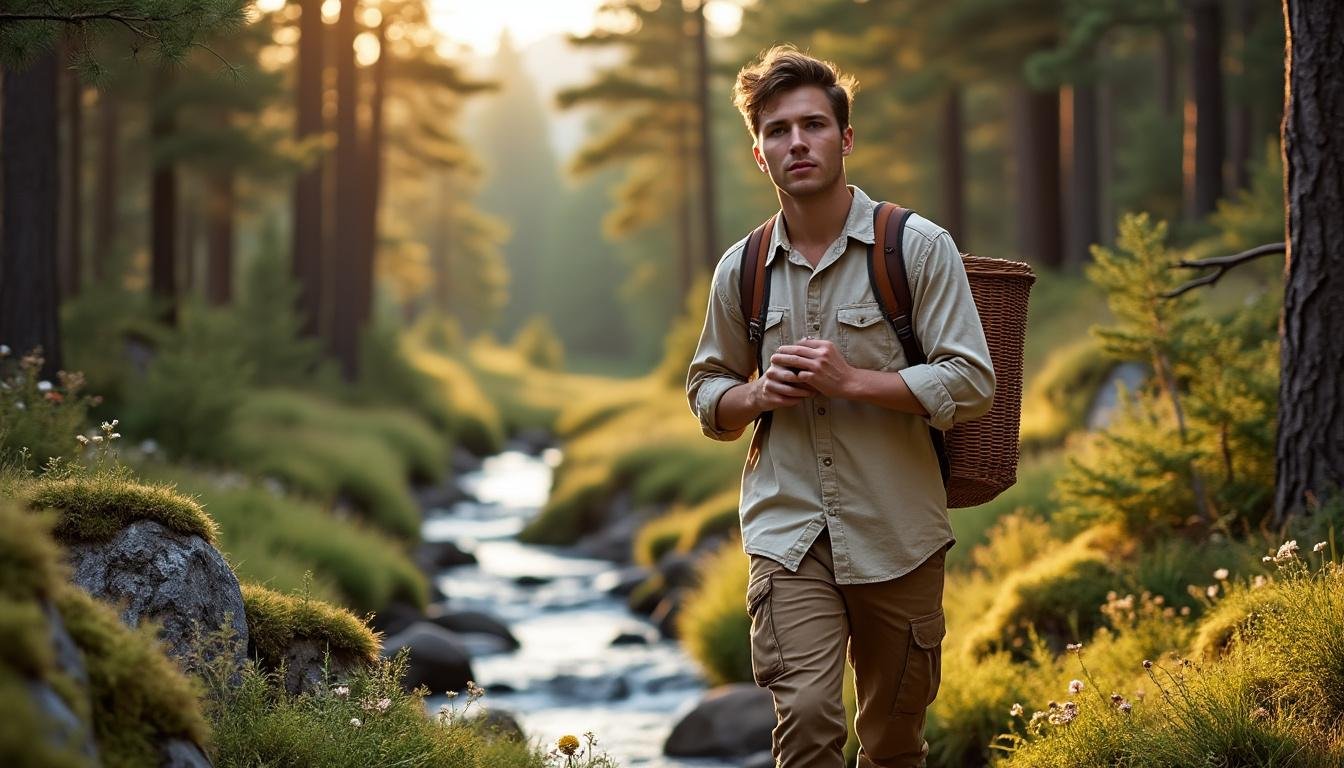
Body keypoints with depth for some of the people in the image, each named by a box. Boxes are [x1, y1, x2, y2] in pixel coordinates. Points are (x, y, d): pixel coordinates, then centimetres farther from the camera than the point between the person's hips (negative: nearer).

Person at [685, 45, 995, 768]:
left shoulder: (918, 246, -3)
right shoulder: (741, 270, 6)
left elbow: (970, 383, -7)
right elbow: (707, 390, 18)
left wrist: (851, 381, -17)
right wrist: (756, 395, -5)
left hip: (897, 534, -1)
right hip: (788, 529, 1)